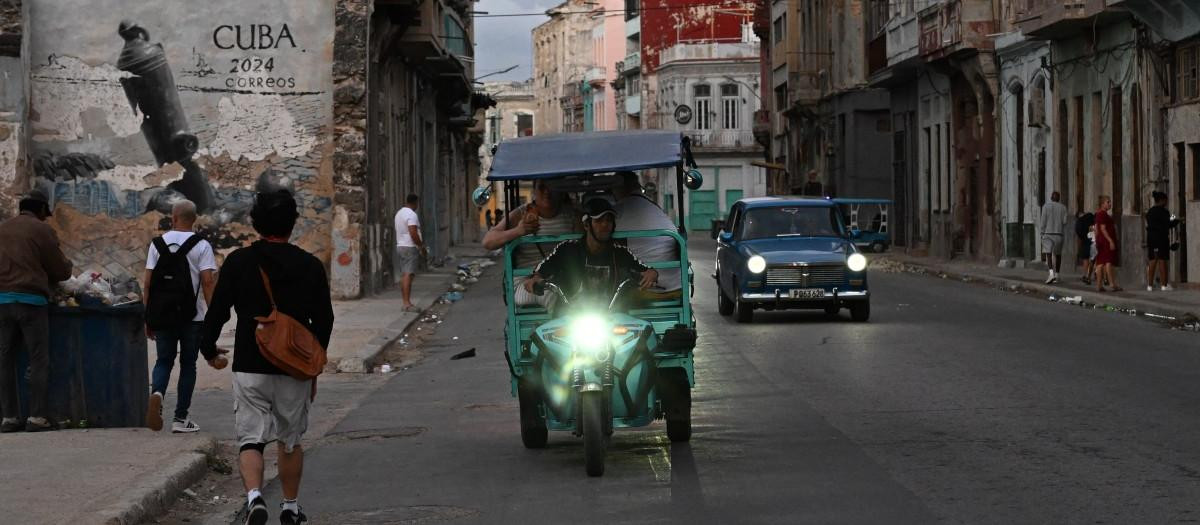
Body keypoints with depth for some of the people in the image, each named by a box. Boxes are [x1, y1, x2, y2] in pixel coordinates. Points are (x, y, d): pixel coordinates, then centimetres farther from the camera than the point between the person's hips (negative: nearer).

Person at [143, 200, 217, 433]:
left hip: (162, 315, 2)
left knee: (164, 360, 13)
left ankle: (157, 392, -18)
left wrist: (148, 317, 9)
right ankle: (181, 418, 9)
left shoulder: (157, 244, 4)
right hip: (192, 316, -2)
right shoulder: (201, 246, -3)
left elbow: (147, 283, 3)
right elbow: (208, 281, -11)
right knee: (188, 364, 9)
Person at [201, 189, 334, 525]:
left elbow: (217, 310, -1)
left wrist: (209, 350, 17)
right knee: (291, 441, 16)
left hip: (250, 368, -1)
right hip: (295, 368, 1)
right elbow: (324, 321, 5)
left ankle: (254, 497, -24)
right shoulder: (310, 266, 1)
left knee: (250, 439, 0)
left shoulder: (238, 262, -3)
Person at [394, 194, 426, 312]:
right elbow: (413, 234, -21)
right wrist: (421, 247, -11)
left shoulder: (399, 213, 16)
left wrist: (419, 241, 23)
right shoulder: (412, 215, -14)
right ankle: (407, 304, -16)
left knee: (404, 275, 9)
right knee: (408, 275, -12)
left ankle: (405, 302, 10)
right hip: (410, 247, -9)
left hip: (400, 246, 9)